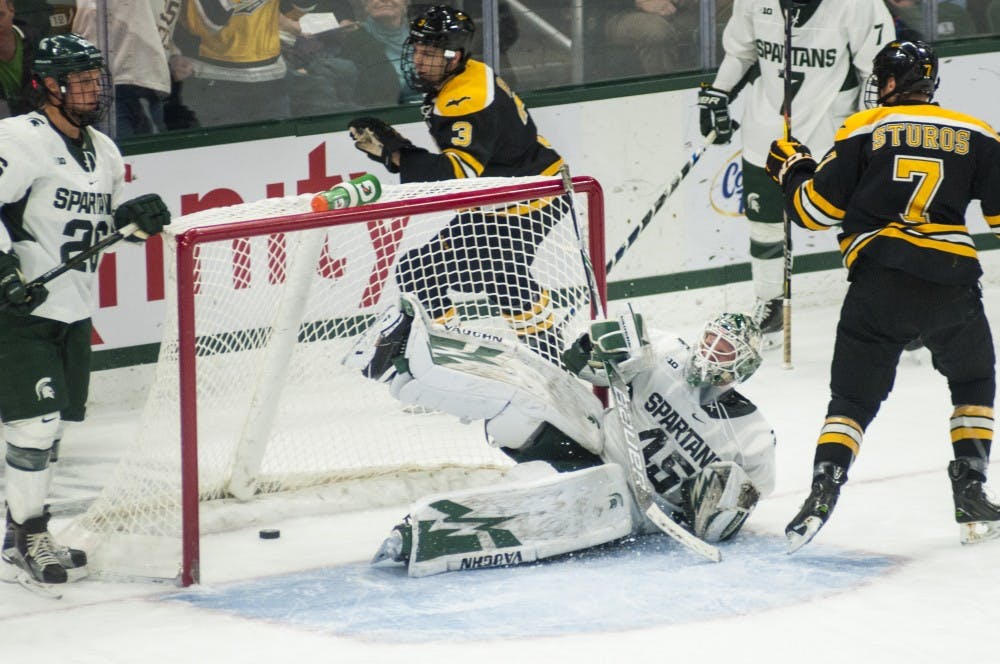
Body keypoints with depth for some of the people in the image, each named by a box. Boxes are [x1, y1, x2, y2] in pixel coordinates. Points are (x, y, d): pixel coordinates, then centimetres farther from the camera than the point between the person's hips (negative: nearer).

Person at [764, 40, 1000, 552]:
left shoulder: (864, 131, 7)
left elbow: (817, 210, 6)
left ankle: (823, 494, -11)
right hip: (951, 279, 1)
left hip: (879, 282, -1)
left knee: (853, 396, 7)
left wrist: (793, 171, 25)